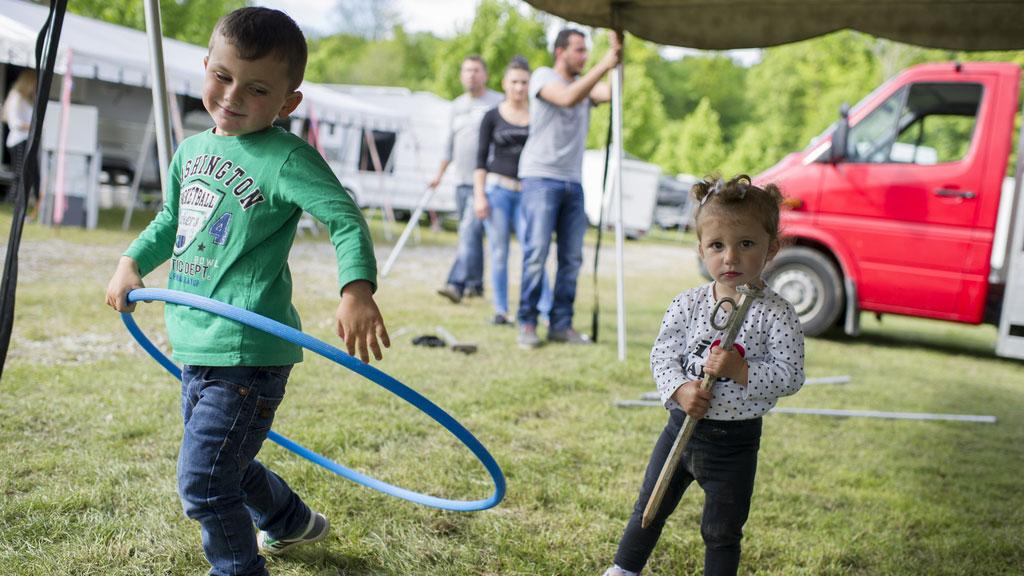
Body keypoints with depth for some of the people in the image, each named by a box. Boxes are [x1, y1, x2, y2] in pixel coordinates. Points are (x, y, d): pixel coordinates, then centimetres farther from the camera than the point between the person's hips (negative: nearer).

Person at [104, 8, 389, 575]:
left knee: (203, 482, -6)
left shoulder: (286, 158, -13)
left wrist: (357, 290, -37)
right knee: (226, 465, 25)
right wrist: (132, 262, 16)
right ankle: (290, 521, 51)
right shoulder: (191, 150, 10)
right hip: (195, 347, 9)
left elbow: (346, 218, -22)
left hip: (247, 352, -9)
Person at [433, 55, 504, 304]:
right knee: (470, 234, 11)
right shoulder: (457, 105, 18)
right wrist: (440, 174, 26)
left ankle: (457, 284, -25)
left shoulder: (498, 103, -2)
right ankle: (475, 283, 21)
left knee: (470, 230, -17)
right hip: (461, 181, 7)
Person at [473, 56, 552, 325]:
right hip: (498, 189, 0)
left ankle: (547, 310, -7)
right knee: (499, 253, 2)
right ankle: (501, 310, 8)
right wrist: (479, 195, -5)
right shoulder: (492, 117, 5)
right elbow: (481, 159, 4)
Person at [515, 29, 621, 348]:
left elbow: (609, 93, -6)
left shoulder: (585, 83, 16)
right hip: (540, 178, -6)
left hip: (573, 182, 6)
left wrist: (617, 62, -15)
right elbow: (568, 98, -20)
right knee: (536, 253, -11)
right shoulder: (543, 76, 0)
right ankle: (527, 324, -5)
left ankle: (561, 324, 9)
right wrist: (603, 65, -23)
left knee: (572, 258, 3)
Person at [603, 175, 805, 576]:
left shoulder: (777, 315, -14)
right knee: (650, 509, 20)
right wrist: (679, 389, -21)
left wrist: (740, 371, -28)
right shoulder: (687, 305, -6)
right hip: (682, 425, 3)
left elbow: (791, 377, -15)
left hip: (735, 440, -3)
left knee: (722, 531, 12)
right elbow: (662, 354, -3)